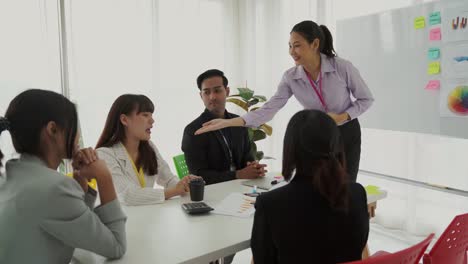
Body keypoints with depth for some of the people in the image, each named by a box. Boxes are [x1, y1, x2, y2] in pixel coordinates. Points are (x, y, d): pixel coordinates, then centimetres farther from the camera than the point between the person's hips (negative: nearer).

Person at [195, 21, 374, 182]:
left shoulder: (343, 67, -23)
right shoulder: (291, 77, -15)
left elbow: (366, 99, -9)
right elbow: (268, 109, -22)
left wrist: (342, 117, -26)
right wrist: (227, 122, -32)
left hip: (347, 134, -2)